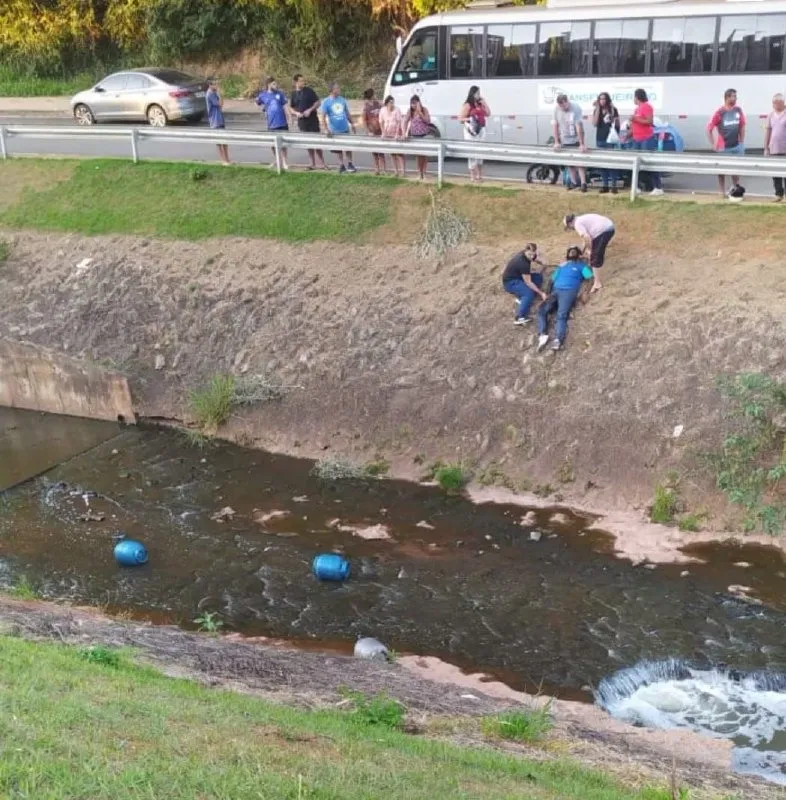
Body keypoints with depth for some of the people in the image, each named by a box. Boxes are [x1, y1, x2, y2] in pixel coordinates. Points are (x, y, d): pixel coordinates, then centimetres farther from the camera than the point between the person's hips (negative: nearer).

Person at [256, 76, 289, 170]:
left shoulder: (280, 94, 0)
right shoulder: (262, 95, -1)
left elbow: (285, 106, 3)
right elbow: (258, 103, 20)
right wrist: (265, 108, 5)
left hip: (282, 123, -1)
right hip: (271, 123, 1)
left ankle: (284, 162, 13)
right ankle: (275, 160, 32)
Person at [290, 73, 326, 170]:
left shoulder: (309, 90, -3)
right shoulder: (294, 94, 7)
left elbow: (317, 102, -2)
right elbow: (291, 108, 14)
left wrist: (310, 110, -15)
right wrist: (296, 113, -6)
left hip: (312, 120, -3)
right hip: (302, 121, 3)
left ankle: (322, 163, 2)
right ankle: (312, 163, 13)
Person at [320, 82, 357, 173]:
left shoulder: (342, 100, 2)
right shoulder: (326, 102, -9)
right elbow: (323, 117, -13)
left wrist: (352, 124, 12)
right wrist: (327, 129, -22)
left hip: (345, 129, 3)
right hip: (335, 131, -2)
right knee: (338, 149, 9)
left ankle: (350, 164, 19)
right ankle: (341, 165, 21)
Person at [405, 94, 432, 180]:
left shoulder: (424, 109, -7)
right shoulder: (410, 111, 0)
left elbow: (427, 121, -17)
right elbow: (405, 121, -2)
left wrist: (420, 112, -26)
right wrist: (405, 133, -13)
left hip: (424, 135, -3)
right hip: (415, 135, 3)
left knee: (424, 154, -2)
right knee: (417, 154, 6)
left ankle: (424, 173, 4)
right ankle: (419, 174, 14)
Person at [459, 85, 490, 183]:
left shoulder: (480, 104, 11)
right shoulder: (467, 105, -8)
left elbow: (488, 114, 14)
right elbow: (460, 118, -9)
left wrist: (485, 104, 4)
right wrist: (470, 119, -25)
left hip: (481, 130, 7)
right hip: (471, 130, -7)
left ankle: (479, 175, 20)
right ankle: (473, 176, -3)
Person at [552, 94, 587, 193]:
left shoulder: (575, 108, -20)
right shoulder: (556, 109, -8)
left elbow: (579, 127, -23)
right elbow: (555, 125, -2)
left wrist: (582, 144, -25)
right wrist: (556, 142, -5)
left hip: (576, 139, -4)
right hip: (564, 140, 4)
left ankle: (583, 183, -9)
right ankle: (574, 182, 21)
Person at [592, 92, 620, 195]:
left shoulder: (613, 110, 0)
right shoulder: (596, 110, 8)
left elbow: (618, 124, 3)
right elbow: (595, 123, -7)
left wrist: (614, 120, -18)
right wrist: (598, 109, -9)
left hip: (610, 138, -4)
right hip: (600, 139, 4)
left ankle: (614, 185, -4)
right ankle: (605, 185, 9)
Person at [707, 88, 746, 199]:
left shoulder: (738, 110, 2)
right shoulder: (720, 112, -10)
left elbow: (742, 126, 11)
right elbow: (709, 128, -8)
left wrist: (742, 142, 7)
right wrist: (712, 144, -10)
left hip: (736, 146, 3)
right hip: (723, 147, -3)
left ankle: (735, 188, 22)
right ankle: (722, 192, 16)